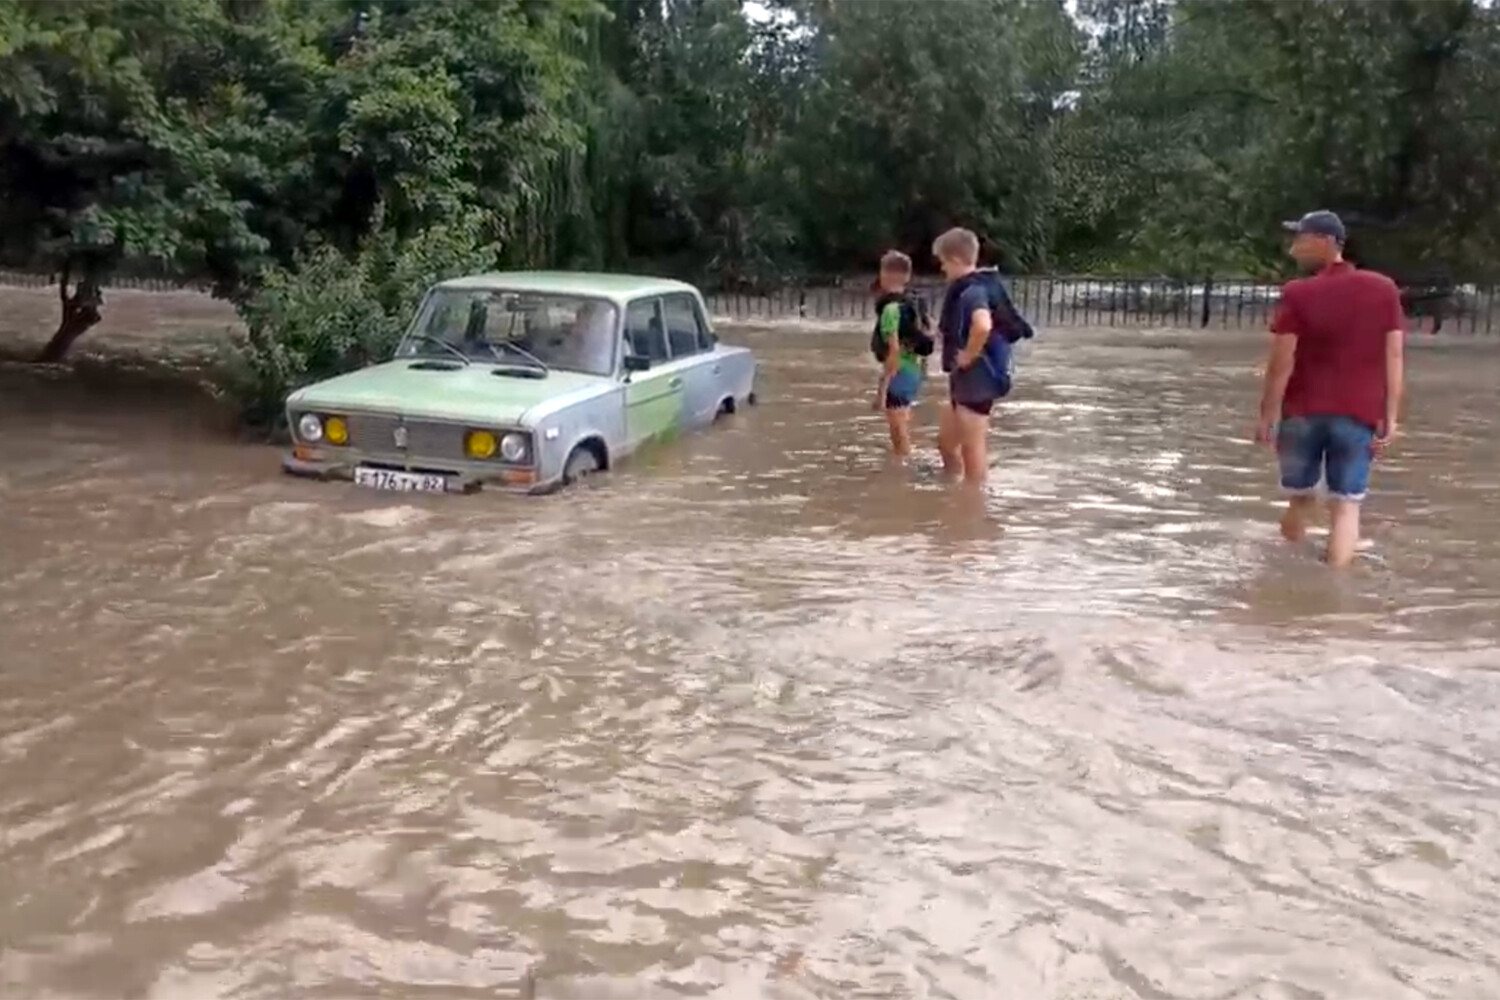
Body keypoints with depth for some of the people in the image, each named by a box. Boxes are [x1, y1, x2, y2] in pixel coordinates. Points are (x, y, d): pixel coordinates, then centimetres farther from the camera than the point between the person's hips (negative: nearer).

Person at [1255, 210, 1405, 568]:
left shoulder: (1298, 293, -8)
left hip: (1302, 413, 0)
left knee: (1301, 499, 16)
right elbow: (1394, 356, -1)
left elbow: (1281, 361, -10)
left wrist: (1267, 415, -3)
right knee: (1346, 506, 4)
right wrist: (1390, 418, 1)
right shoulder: (1384, 289, 1)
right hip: (1358, 415, 1)